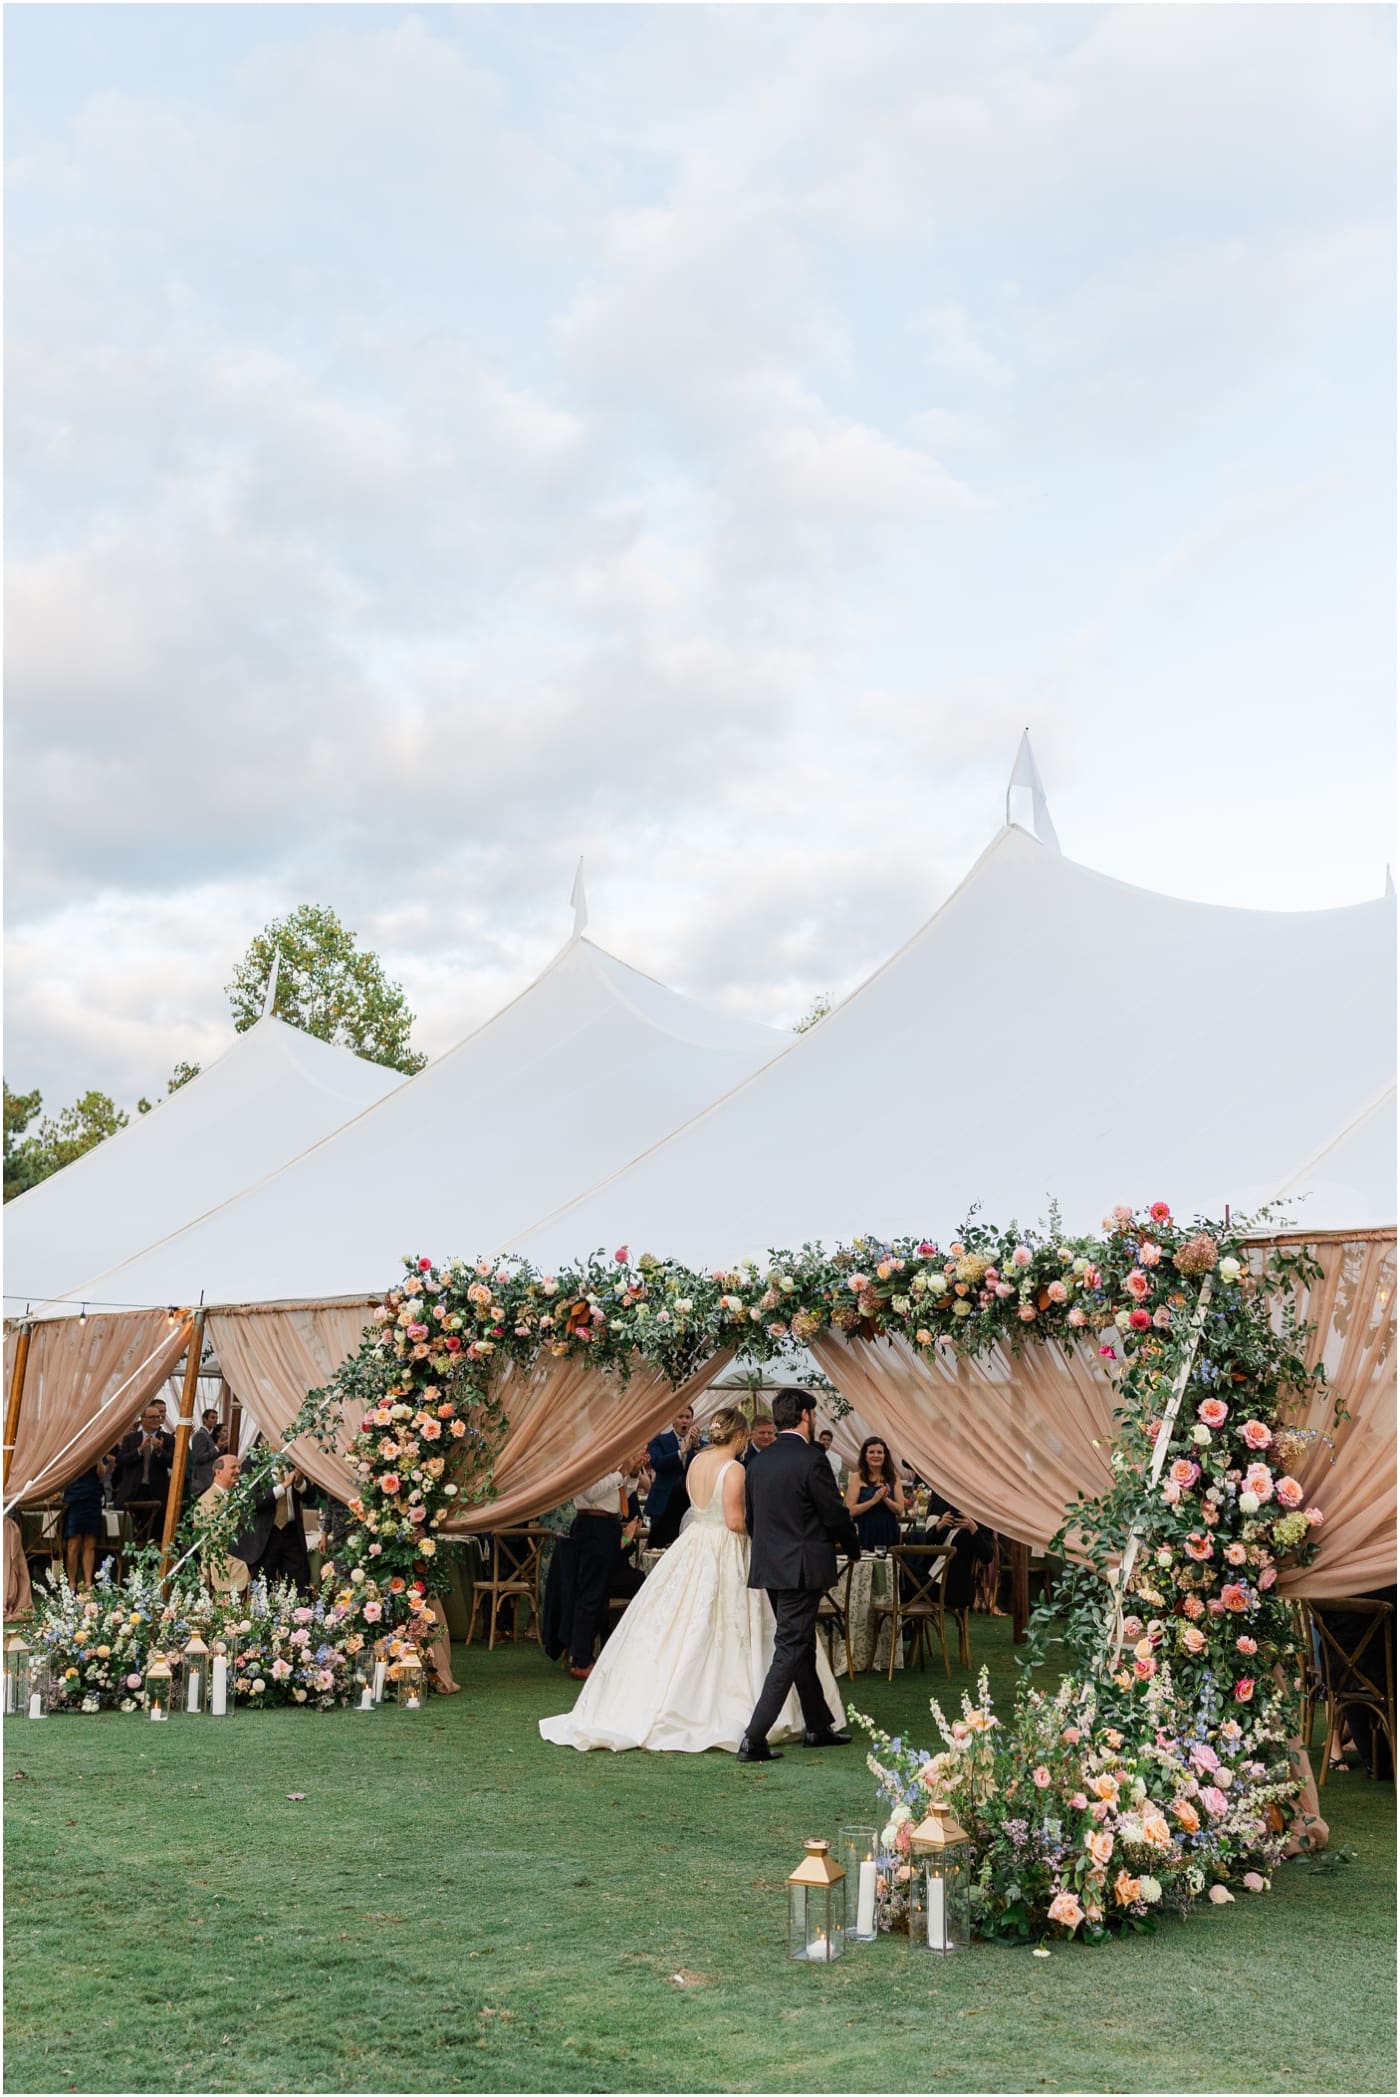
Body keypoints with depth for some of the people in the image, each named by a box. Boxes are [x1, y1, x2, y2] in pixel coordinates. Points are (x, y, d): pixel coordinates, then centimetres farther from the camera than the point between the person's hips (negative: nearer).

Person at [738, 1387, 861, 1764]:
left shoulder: (760, 1461, 7)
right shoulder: (812, 1460, -15)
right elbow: (834, 1514, -11)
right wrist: (854, 1546, 7)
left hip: (769, 1565, 8)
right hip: (803, 1568, -8)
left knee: (802, 1647, 18)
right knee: (791, 1651, -5)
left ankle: (819, 1726, 29)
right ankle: (754, 1738, -11)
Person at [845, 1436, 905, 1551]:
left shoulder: (893, 1477, 9)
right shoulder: (857, 1478, 1)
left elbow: (900, 1510, 3)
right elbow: (850, 1510, -8)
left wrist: (886, 1498, -13)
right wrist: (874, 1500, -16)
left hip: (888, 1534, 2)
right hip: (864, 1535, -2)